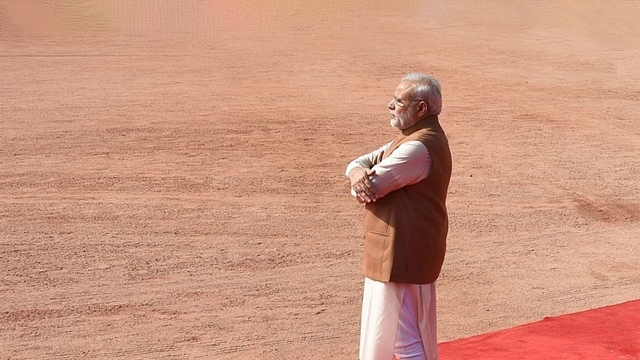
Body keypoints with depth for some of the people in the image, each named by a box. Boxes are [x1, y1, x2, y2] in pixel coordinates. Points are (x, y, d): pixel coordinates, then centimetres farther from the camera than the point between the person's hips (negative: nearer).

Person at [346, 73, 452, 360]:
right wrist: (359, 173, -15)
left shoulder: (419, 147, -22)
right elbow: (357, 164, 9)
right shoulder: (413, 137, 12)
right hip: (396, 252, 11)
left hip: (401, 257, -11)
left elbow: (369, 188, -24)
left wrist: (361, 181, 0)